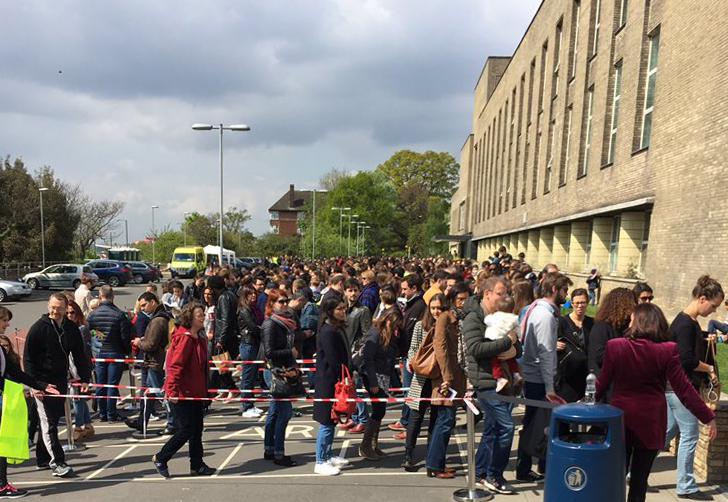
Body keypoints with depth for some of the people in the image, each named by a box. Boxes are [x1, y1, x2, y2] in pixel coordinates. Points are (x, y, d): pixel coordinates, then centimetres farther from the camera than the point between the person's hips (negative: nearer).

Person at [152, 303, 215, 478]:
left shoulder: (200, 339, 11)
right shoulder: (184, 338, -18)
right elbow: (175, 366, -23)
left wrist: (205, 390, 22)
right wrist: (172, 390, -26)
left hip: (196, 392, 9)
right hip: (181, 393, -9)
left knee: (197, 429, 13)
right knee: (186, 429, -2)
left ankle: (197, 465, 22)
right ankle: (160, 458, 17)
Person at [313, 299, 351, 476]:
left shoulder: (337, 329, 11)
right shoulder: (327, 332, -20)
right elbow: (333, 359, -21)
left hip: (335, 381, 10)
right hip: (328, 382, -10)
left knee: (331, 421, 17)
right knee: (326, 423, -1)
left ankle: (328, 456, 29)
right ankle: (320, 463, 8)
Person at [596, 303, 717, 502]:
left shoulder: (615, 346, -11)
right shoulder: (668, 350, -11)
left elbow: (603, 382, -3)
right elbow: (683, 389, -9)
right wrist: (708, 417, 2)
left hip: (620, 418, 0)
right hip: (651, 423, 1)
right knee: (640, 478, 14)